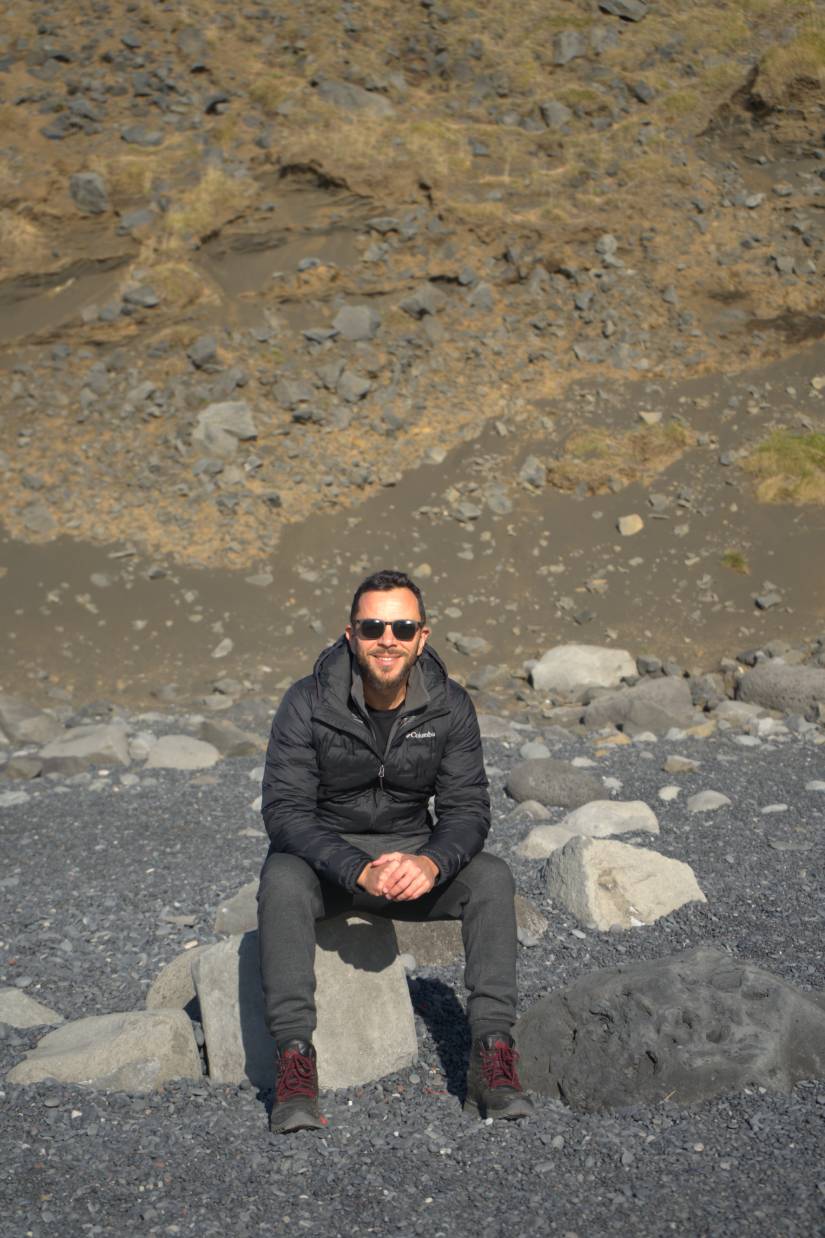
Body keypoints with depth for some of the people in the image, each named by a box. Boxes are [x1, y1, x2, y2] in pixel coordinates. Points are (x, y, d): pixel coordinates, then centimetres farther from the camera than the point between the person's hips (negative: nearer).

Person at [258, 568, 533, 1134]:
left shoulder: (450, 706, -8)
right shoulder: (309, 704, -16)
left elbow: (468, 807, -9)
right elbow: (284, 809, -20)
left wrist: (432, 863, -32)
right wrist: (358, 871, -35)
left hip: (413, 856, 2)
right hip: (325, 856, -2)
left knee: (492, 876, -23)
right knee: (281, 879, -34)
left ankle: (493, 1059, -23)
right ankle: (296, 1064, -32)